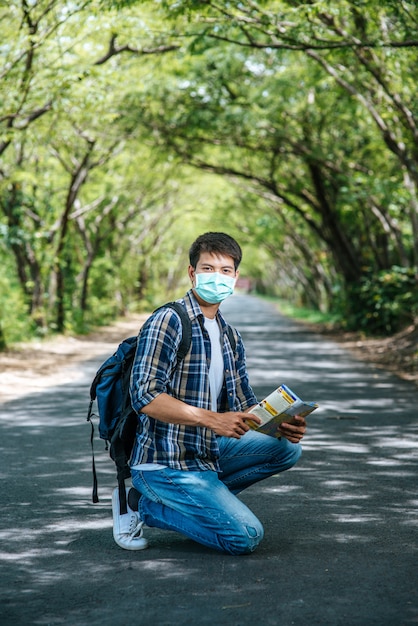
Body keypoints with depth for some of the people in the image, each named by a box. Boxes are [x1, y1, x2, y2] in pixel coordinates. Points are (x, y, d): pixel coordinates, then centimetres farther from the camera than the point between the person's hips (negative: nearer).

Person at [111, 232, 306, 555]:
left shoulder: (231, 337, 13)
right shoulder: (168, 321, -13)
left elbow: (243, 405, 14)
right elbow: (146, 397, -22)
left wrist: (282, 426, -7)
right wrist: (212, 419, -29)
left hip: (207, 452, 8)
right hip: (165, 463, -8)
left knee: (287, 447, 1)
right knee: (246, 536, -17)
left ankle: (198, 496, 1)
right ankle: (144, 504, -1)